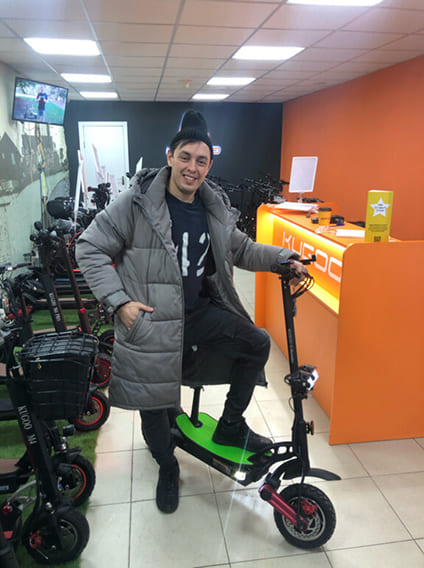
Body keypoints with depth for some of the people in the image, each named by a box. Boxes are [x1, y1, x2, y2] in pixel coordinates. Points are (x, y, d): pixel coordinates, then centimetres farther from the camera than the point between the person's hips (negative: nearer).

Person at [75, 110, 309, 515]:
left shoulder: (215, 208, 3)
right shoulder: (137, 202, -13)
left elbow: (240, 249, 16)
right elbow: (90, 248, -9)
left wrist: (283, 257, 2)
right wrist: (118, 301, -17)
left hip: (200, 311, 5)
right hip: (151, 321, -4)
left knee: (257, 344, -5)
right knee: (155, 405, 6)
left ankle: (230, 425, 17)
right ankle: (167, 469, 38)